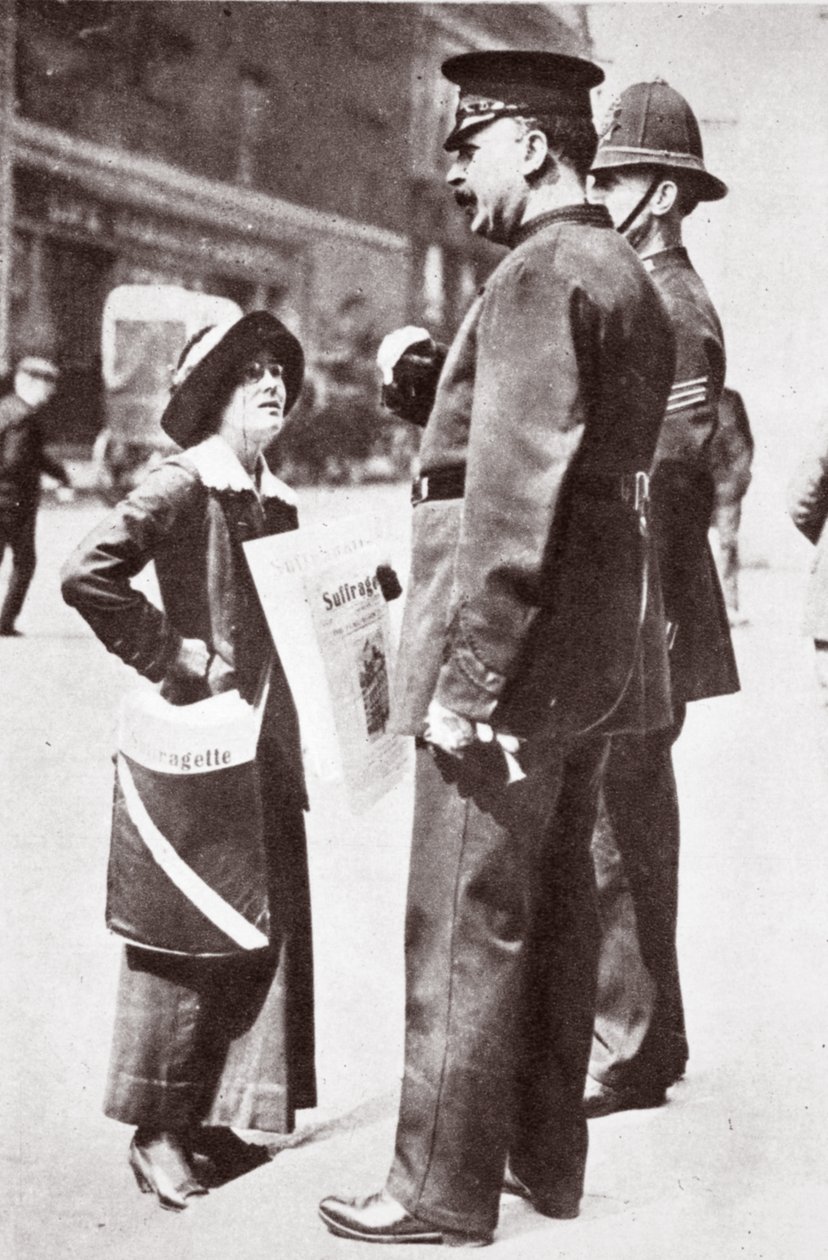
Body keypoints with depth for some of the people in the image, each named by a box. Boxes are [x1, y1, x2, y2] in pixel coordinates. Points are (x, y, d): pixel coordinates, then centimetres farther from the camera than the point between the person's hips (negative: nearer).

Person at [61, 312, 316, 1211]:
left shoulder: (276, 500, 12)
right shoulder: (182, 486, -12)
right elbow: (86, 574, -21)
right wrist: (170, 655, -17)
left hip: (270, 741, 8)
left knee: (271, 924, 11)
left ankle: (213, 1115, 24)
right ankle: (158, 1127, 13)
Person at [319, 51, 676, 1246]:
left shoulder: (539, 276, -15)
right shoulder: (630, 276, 15)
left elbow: (516, 492, -22)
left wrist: (465, 677, -21)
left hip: (518, 650, -10)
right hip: (603, 652, 10)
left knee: (467, 923, -1)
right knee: (555, 904, 16)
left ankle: (446, 1189, 10)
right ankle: (547, 1156, 27)